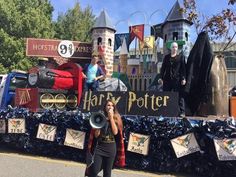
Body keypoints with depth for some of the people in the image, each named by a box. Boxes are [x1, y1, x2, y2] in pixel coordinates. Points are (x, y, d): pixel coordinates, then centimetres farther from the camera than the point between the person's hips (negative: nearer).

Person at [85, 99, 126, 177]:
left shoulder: (116, 119, 4)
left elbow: (115, 132, -12)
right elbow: (96, 135, 1)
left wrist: (111, 118, -11)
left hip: (111, 148, 0)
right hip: (99, 147, 0)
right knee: (94, 170, -9)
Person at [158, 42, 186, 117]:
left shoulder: (181, 57, 8)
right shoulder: (166, 57, 14)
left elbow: (183, 68, 3)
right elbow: (163, 68, 13)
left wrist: (183, 78, -6)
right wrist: (161, 78, 6)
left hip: (177, 80, -3)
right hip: (167, 79, 3)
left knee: (179, 96, -3)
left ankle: (182, 112, 1)